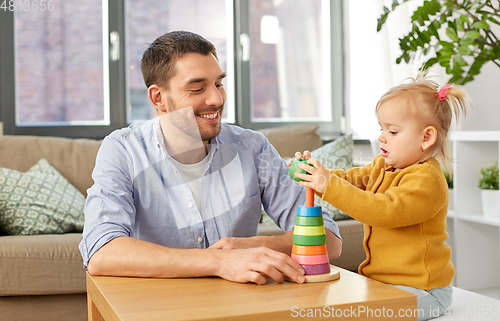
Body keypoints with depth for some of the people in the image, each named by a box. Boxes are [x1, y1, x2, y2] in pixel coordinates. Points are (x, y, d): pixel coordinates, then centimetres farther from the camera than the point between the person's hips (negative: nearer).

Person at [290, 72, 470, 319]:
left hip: (418, 289, -9)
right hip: (382, 280, 9)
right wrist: (316, 172, -13)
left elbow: (386, 211, -33)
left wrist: (330, 187, -36)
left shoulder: (426, 180, -21)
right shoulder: (381, 166, 10)